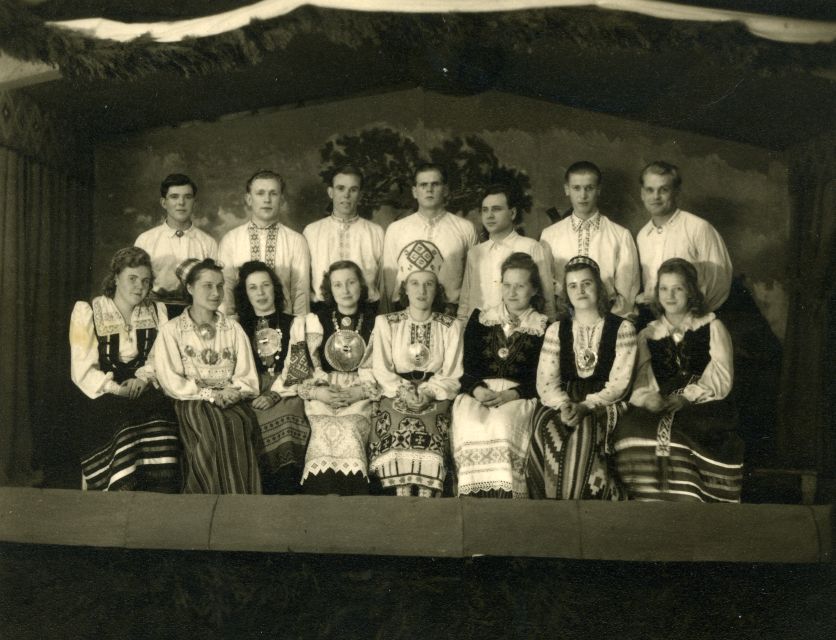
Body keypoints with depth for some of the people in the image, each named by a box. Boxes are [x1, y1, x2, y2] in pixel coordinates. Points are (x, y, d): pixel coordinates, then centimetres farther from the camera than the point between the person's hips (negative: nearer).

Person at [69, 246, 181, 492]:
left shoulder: (157, 311, 15)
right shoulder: (87, 312, 4)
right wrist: (115, 388, -20)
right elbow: (83, 370, -5)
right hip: (105, 398, -2)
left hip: (147, 394, 2)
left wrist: (143, 379, -12)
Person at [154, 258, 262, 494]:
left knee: (235, 428, -32)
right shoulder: (172, 330, 8)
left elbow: (248, 379, 10)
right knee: (211, 438, -33)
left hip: (233, 404, 2)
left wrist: (233, 393, -12)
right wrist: (211, 394, -12)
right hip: (192, 406, -2)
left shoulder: (233, 329, 17)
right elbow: (171, 382, -3)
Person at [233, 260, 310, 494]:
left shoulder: (293, 324, 15)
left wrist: (275, 395, -12)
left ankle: (288, 493, -31)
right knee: (258, 424, -31)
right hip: (252, 397, 1)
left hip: (287, 394, -1)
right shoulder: (239, 328, 19)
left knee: (286, 415, -33)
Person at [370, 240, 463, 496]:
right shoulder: (386, 323, 13)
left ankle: (426, 495, -32)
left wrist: (427, 392, -15)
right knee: (398, 433, -30)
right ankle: (401, 493, -32)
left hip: (435, 399, 0)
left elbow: (452, 376, 4)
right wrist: (404, 391, -14)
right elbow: (382, 371, 4)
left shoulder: (450, 327, 11)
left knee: (427, 435, -31)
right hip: (396, 397, 0)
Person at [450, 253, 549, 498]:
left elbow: (540, 379, 3)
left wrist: (508, 395, -13)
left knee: (502, 426, -34)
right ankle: (473, 496, -26)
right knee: (471, 427, -31)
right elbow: (466, 367, 12)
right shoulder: (480, 319, 20)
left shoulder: (544, 328, 13)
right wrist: (477, 390, -10)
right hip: (477, 393, 2)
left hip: (520, 396, -2)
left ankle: (503, 495, -28)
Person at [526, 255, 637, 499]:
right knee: (546, 426, -32)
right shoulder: (556, 330, 15)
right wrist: (565, 405, -16)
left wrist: (586, 406, -19)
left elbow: (619, 382, -4)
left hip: (605, 404, -2)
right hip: (564, 403, 2)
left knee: (584, 428, -35)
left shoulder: (622, 328, 6)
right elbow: (545, 381, 5)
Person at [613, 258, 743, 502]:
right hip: (660, 410, 2)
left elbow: (721, 381, 2)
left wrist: (685, 398, -14)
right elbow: (639, 384, 10)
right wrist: (647, 397, -15)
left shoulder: (712, 328, 15)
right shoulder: (648, 335, 22)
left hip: (704, 408, -2)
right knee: (630, 426, -33)